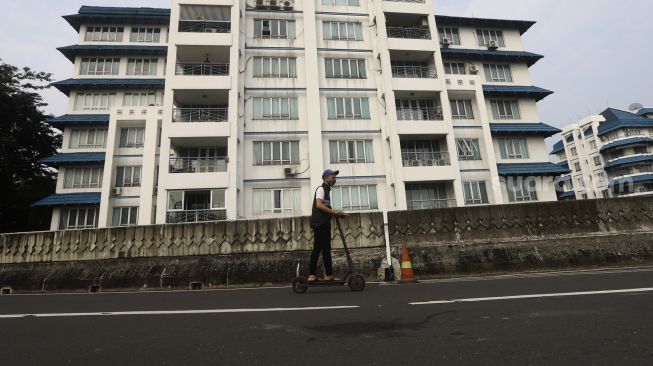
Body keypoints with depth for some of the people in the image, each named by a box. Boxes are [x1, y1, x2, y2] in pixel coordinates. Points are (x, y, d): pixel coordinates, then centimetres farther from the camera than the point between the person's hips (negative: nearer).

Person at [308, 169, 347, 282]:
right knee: (326, 249, -6)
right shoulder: (321, 189, -5)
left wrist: (337, 214, 12)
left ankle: (312, 275, 10)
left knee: (317, 249, 7)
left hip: (323, 224, 10)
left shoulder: (327, 190, 24)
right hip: (320, 223, -10)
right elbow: (319, 205, -21)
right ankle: (329, 275, 0)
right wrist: (334, 212, -19)